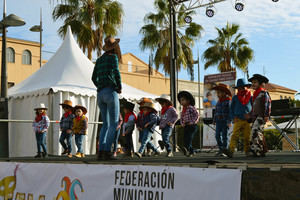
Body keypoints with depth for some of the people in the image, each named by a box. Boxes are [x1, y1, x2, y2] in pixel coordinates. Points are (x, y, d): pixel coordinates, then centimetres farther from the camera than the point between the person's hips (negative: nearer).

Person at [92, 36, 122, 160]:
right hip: (111, 92, -7)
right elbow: (116, 72, -17)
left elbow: (94, 78, 17)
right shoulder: (113, 57, -2)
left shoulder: (99, 60, 19)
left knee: (106, 124, 11)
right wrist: (119, 88, -5)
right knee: (114, 124, -4)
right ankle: (107, 151, -12)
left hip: (100, 94, 7)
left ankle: (101, 152, 0)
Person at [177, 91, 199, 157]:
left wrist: (193, 122, -16)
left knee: (189, 137, -23)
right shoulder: (183, 110, 17)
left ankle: (186, 148, -41)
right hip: (186, 126, 8)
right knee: (185, 138, 3)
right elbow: (181, 118, 21)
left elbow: (197, 115, -12)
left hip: (192, 126, -8)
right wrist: (182, 124, 2)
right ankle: (191, 151, 12)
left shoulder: (191, 108, -6)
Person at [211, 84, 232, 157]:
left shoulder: (228, 101, -6)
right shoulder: (218, 102, 14)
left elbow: (230, 112, -11)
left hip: (225, 122, -7)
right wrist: (214, 120, 18)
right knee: (217, 136, 5)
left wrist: (229, 121, -17)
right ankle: (221, 149, 16)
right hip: (218, 121, 7)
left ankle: (224, 150, 0)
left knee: (224, 136, -3)